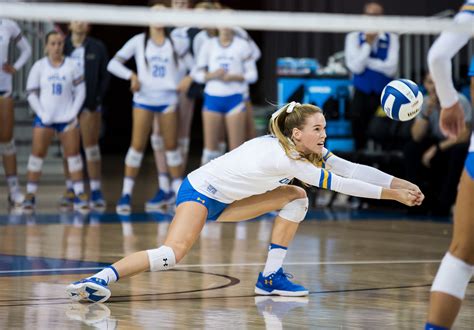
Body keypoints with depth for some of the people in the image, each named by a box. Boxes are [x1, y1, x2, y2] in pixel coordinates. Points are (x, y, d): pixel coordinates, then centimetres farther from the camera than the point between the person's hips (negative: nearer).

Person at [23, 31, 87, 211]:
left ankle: (79, 194, 4)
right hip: (45, 118, -1)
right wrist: (42, 114, -8)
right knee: (37, 154, -4)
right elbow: (32, 94, 1)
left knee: (73, 154, 1)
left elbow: (80, 91, 3)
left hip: (67, 118, 1)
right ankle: (30, 195, 0)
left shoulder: (71, 65, 1)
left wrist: (73, 112, -6)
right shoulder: (39, 66, 1)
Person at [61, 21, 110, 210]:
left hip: (90, 104, -1)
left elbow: (105, 76, 4)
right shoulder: (63, 46, 4)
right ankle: (70, 190, 12)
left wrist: (96, 99, -5)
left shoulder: (97, 47, 3)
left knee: (91, 147, -3)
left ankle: (95, 192, -1)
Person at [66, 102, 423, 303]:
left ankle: (270, 278, 4)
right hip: (199, 191, -9)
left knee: (296, 198, 4)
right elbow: (337, 183, -27)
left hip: (225, 200, 9)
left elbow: (352, 169, -4)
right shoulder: (283, 156, -28)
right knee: (173, 254, -31)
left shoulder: (309, 150, -2)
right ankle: (101, 278, -30)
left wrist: (400, 183, -11)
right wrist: (390, 193, -23)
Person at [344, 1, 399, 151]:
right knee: (360, 136, -2)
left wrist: (367, 61, -11)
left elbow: (391, 68, -11)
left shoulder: (391, 38, 1)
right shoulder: (354, 37, 1)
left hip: (385, 95, 0)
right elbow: (356, 67, -12)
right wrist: (368, 43, -13)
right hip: (361, 95, 0)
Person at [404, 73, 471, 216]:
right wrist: (427, 112, -26)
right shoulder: (425, 103, -5)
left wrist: (436, 149, -25)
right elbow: (417, 136, -13)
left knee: (458, 151, -37)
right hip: (436, 144, 4)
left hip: (458, 146, -4)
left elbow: (464, 136, -21)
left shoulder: (460, 101, -17)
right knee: (411, 148, -20)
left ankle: (444, 203, -27)